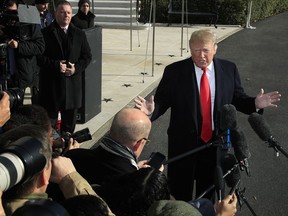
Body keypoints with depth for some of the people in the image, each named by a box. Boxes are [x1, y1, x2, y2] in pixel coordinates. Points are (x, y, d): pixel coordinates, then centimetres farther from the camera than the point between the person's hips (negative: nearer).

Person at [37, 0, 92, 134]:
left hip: (72, 84, 3)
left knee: (69, 121, 12)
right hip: (50, 84, -3)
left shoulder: (79, 34, 9)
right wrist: (56, 65, -18)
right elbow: (39, 57, -7)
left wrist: (76, 68, -9)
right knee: (49, 119, 5)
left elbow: (87, 56, 8)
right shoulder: (45, 33, -2)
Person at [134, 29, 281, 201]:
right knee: (181, 193, 12)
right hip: (183, 143, -2)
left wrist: (255, 104, -15)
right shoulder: (174, 71, -9)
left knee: (207, 193, 20)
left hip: (216, 142, 2)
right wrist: (151, 110, -30)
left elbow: (238, 99, 4)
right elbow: (162, 101, -9)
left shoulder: (229, 69, -2)